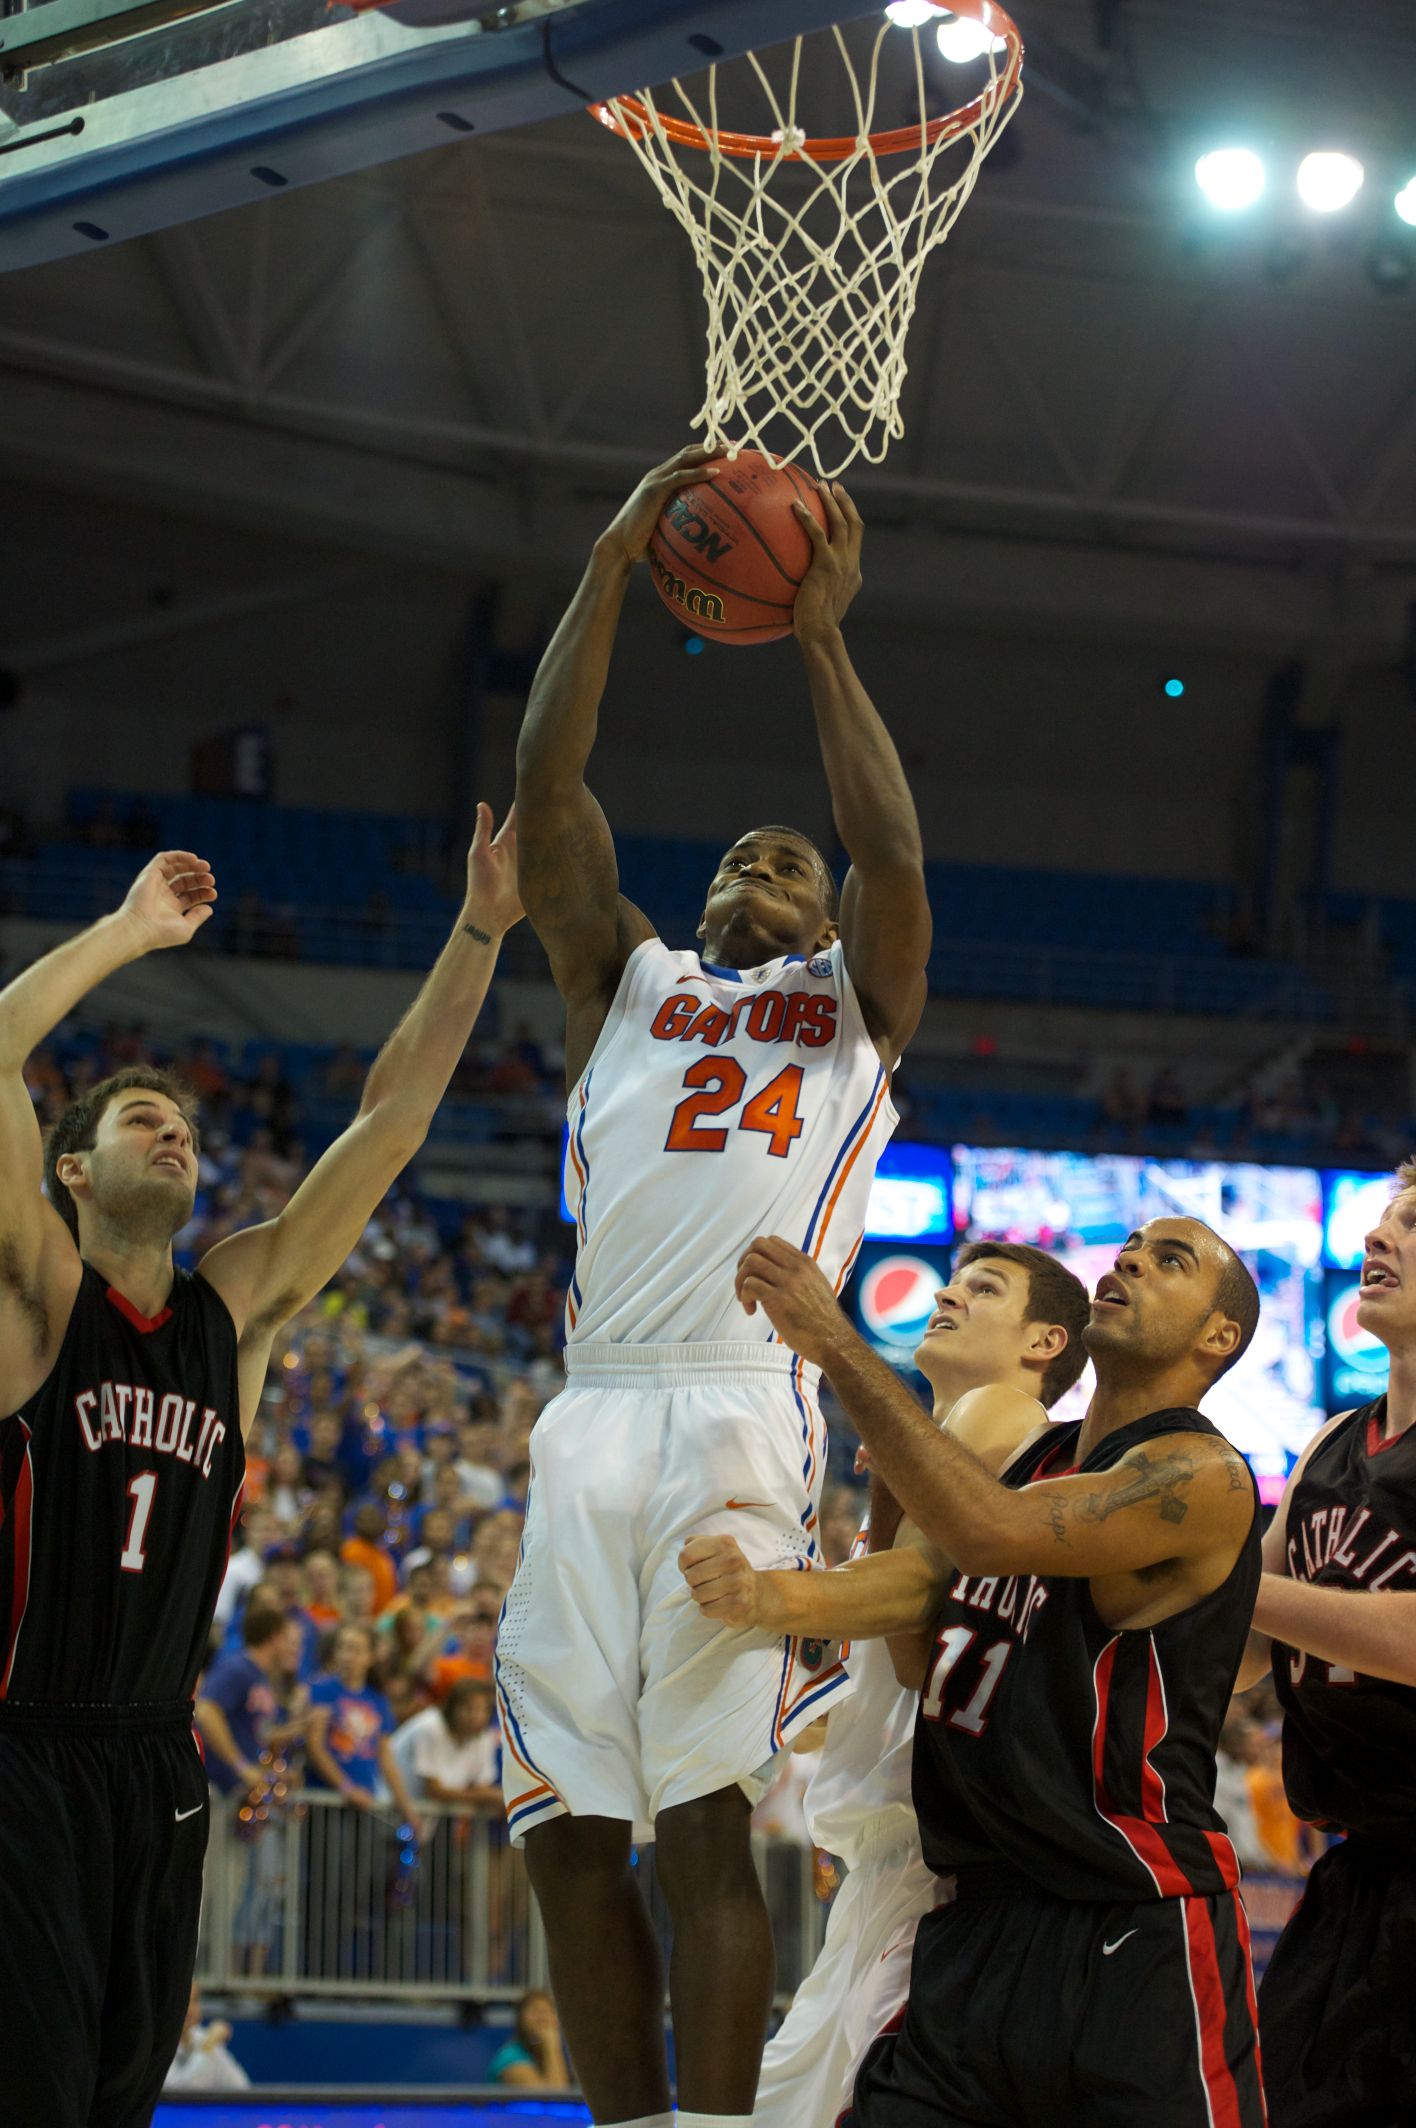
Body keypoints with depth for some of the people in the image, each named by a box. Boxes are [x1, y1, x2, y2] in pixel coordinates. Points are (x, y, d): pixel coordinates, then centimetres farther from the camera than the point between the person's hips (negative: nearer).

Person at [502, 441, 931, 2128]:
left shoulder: (853, 1006, 20)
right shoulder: (627, 988, 27)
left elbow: (893, 858, 1)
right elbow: (546, 803, 14)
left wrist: (820, 638, 2)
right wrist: (609, 575, 7)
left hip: (741, 1416, -4)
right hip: (592, 1417, 4)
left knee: (704, 1826, -13)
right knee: (568, 1836, -1)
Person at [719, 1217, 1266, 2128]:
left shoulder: (1201, 1475, -12)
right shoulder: (1036, 1457, 16)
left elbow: (995, 1535, -26)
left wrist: (837, 1343, -25)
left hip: (1138, 1948, -7)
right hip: (979, 1924, 7)